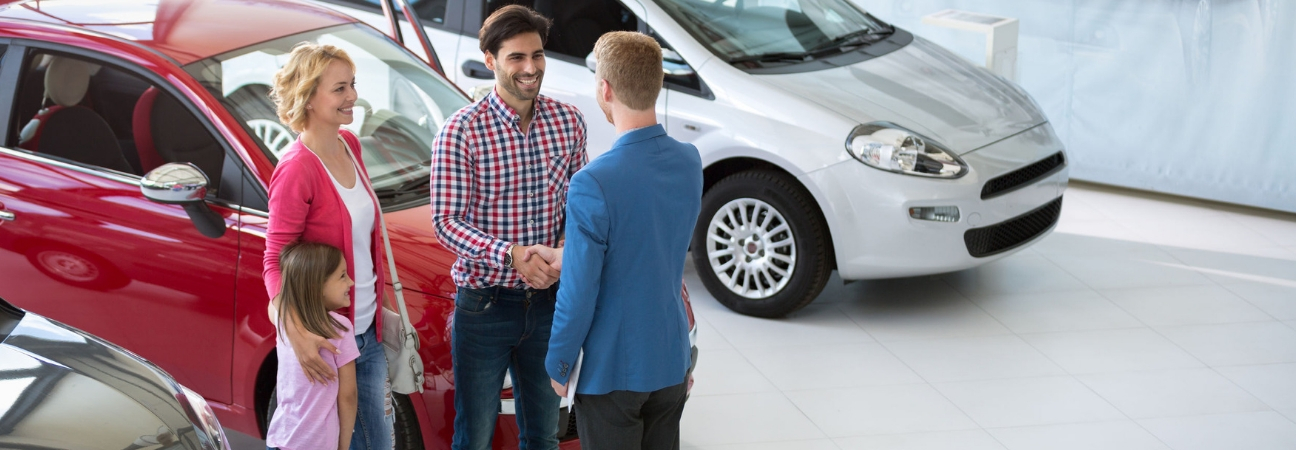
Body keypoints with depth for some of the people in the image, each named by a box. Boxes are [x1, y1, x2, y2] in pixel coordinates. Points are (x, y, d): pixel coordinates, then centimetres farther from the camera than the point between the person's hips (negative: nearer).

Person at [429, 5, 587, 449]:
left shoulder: (568, 121, 0)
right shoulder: (461, 130, -14)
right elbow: (446, 222, -16)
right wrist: (511, 255, -30)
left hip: (547, 299, 4)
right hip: (485, 304, -4)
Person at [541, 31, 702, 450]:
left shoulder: (594, 184, -24)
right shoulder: (689, 163, -3)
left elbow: (578, 295, -19)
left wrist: (559, 366, -4)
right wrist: (567, 256, 15)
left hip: (612, 372, -6)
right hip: (673, 364, 6)